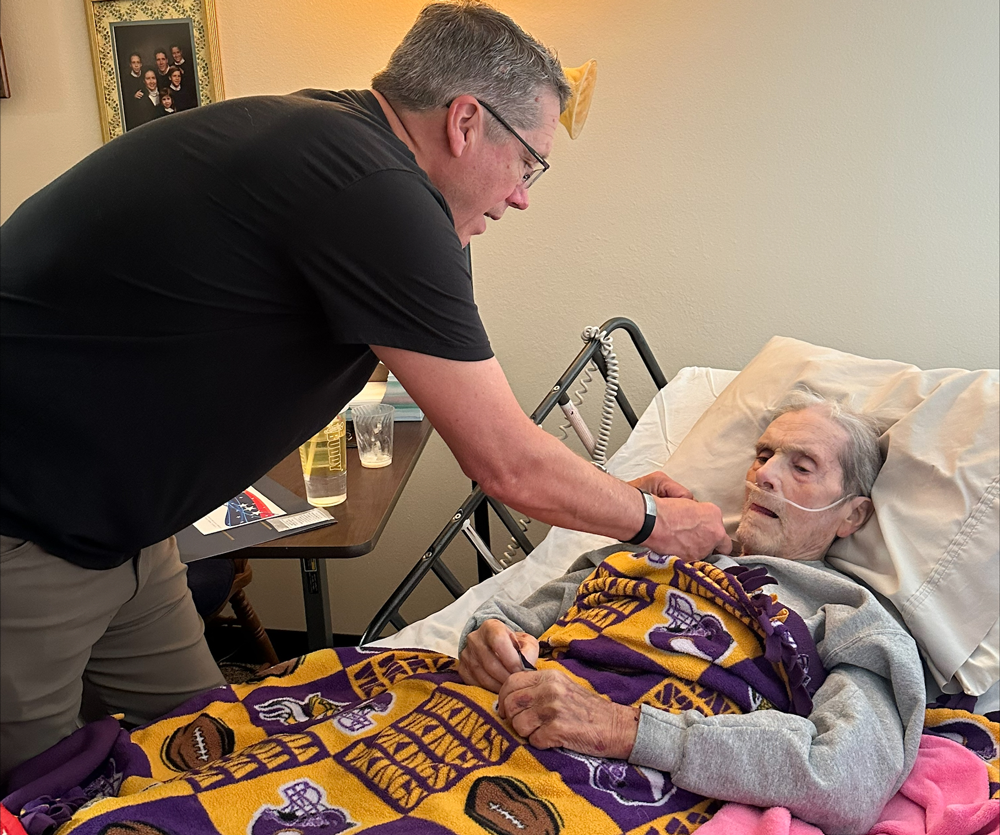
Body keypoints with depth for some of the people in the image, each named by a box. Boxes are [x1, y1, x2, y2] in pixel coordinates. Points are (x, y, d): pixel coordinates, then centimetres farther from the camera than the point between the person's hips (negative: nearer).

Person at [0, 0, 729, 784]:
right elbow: (510, 467, -19)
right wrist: (654, 519, -1)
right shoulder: (374, 191, -26)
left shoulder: (324, 134, 5)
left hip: (110, 525, 9)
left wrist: (614, 487, 16)